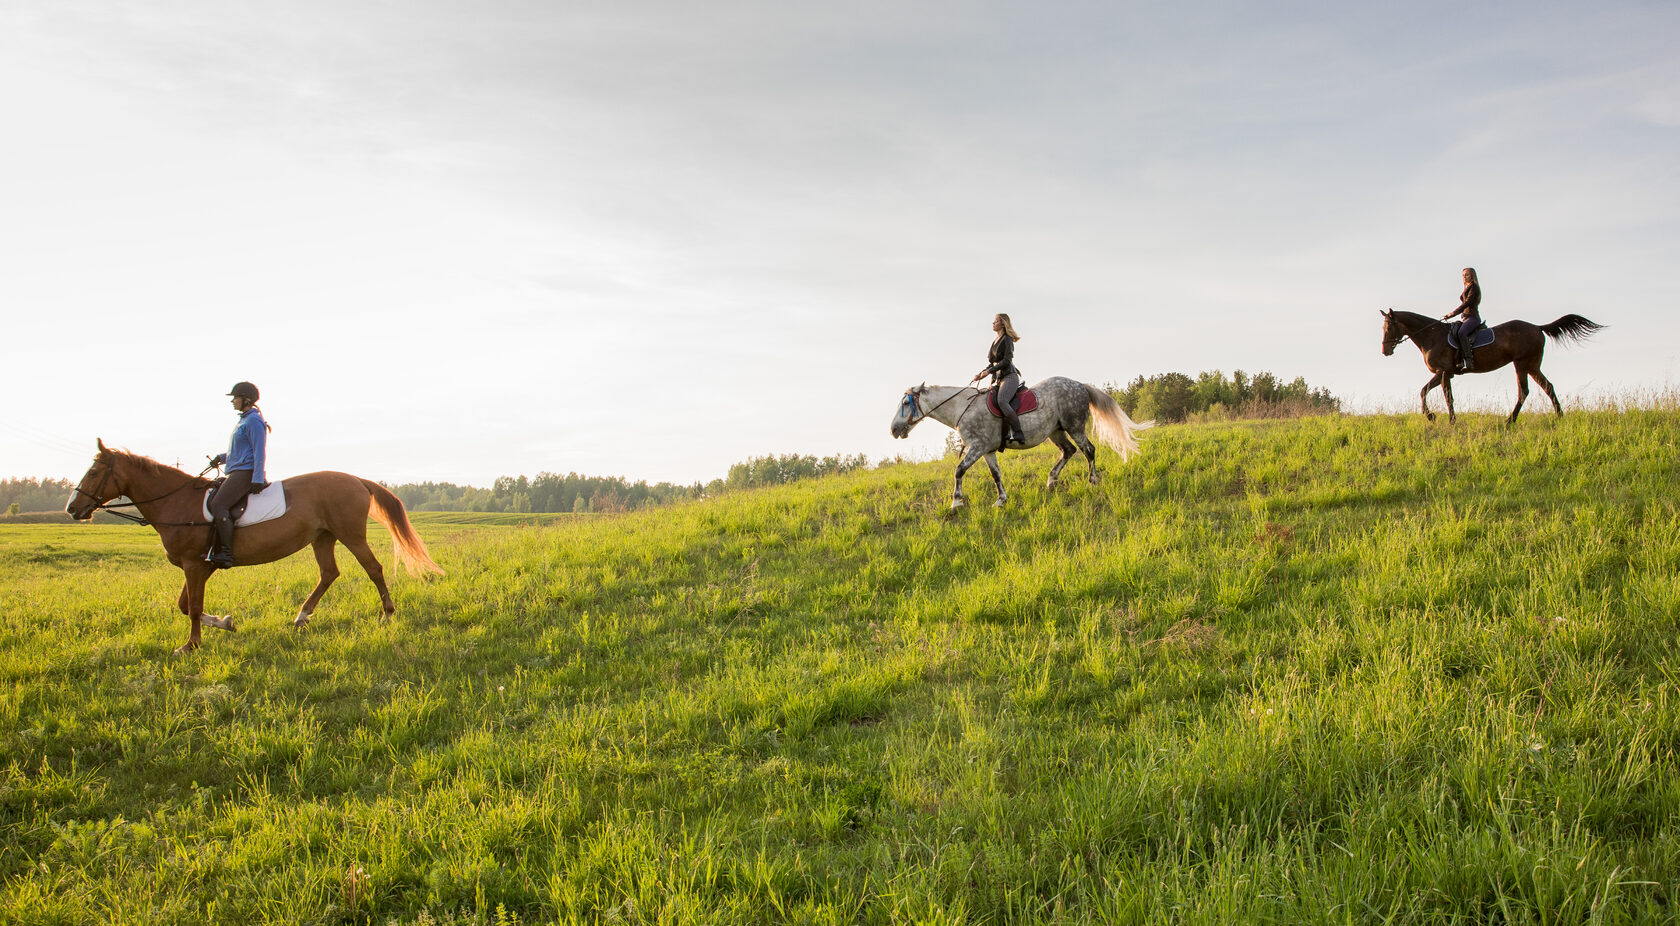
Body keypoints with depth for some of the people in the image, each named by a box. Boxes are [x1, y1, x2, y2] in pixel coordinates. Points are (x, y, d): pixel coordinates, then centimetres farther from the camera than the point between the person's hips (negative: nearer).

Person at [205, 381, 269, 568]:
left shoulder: (254, 421, -11)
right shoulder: (244, 421, 21)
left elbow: (259, 453, -17)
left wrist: (257, 480, -23)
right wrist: (222, 457, 17)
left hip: (245, 473, -11)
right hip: (237, 473, 11)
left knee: (218, 504, -22)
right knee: (211, 501, 8)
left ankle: (227, 553, -24)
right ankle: (214, 549, 6)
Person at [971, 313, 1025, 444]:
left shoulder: (1007, 339, -3)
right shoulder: (996, 342, 22)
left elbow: (1006, 361, -14)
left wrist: (989, 371, -16)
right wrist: (981, 374, 10)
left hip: (1009, 377, -9)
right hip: (998, 379, 9)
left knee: (1001, 401, -33)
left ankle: (1018, 433, -35)